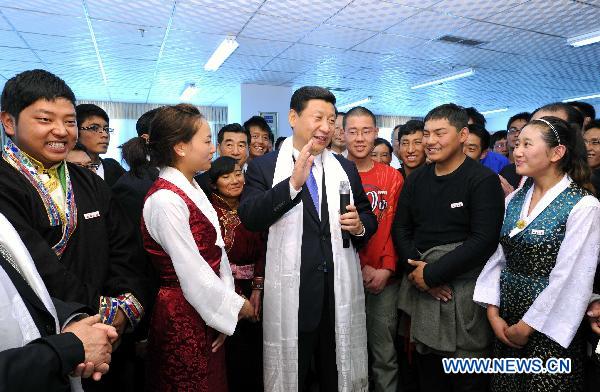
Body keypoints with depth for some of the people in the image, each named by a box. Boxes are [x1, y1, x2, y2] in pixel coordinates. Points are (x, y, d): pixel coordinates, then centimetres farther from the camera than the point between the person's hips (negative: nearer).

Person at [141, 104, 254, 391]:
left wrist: (226, 306, -3)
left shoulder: (192, 189, 6)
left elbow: (216, 251, 3)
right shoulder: (165, 200, -21)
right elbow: (193, 274, -21)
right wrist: (235, 306, -8)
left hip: (208, 314, 8)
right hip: (184, 317, -8)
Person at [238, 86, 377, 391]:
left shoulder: (346, 168, 9)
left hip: (341, 293, 3)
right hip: (290, 294, -3)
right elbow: (248, 217, -16)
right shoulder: (263, 167, -3)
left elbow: (368, 217, 15)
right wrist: (293, 183, -26)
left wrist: (360, 226, -8)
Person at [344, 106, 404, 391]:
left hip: (384, 280, 1)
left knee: (385, 355, 10)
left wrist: (386, 269, -10)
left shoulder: (392, 177, 4)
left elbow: (395, 227, 2)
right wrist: (360, 267, -11)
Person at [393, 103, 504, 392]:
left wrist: (432, 273, -16)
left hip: (464, 291, -4)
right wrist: (416, 269, -8)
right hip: (421, 288, 5)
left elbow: (484, 240, -16)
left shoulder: (483, 180, -8)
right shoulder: (416, 179, 9)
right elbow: (400, 228, 8)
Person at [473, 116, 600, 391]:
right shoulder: (514, 199, 3)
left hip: (548, 330, -5)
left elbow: (570, 280, -17)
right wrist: (494, 314, -3)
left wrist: (526, 327, -12)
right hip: (505, 323, 5)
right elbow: (496, 257, 4)